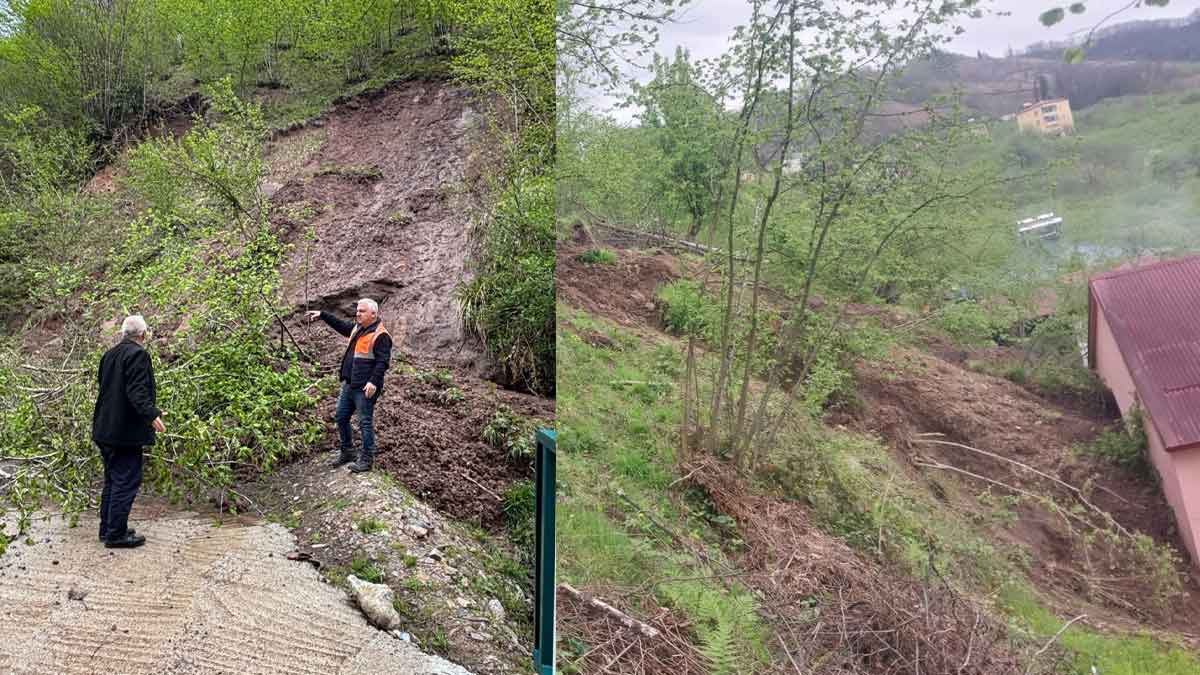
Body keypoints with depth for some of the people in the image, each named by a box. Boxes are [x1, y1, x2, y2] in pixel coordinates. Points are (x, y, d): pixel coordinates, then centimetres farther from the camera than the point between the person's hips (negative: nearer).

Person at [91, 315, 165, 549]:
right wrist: (152, 415, -32)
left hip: (105, 429, 9)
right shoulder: (138, 354, -14)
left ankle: (107, 529, 25)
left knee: (112, 480, 18)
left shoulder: (109, 354, 12)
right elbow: (137, 391, -24)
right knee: (126, 482, -2)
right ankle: (116, 534, 1)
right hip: (125, 432, -9)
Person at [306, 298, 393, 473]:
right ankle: (346, 452, 30)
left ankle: (367, 459, 7)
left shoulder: (380, 336, -15)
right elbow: (341, 325, 31)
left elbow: (383, 362, -20)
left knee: (365, 422, -3)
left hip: (365, 388, -9)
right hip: (349, 385, 9)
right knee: (341, 417, 16)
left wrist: (374, 381, -27)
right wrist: (322, 315, 27)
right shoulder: (357, 328, 13)